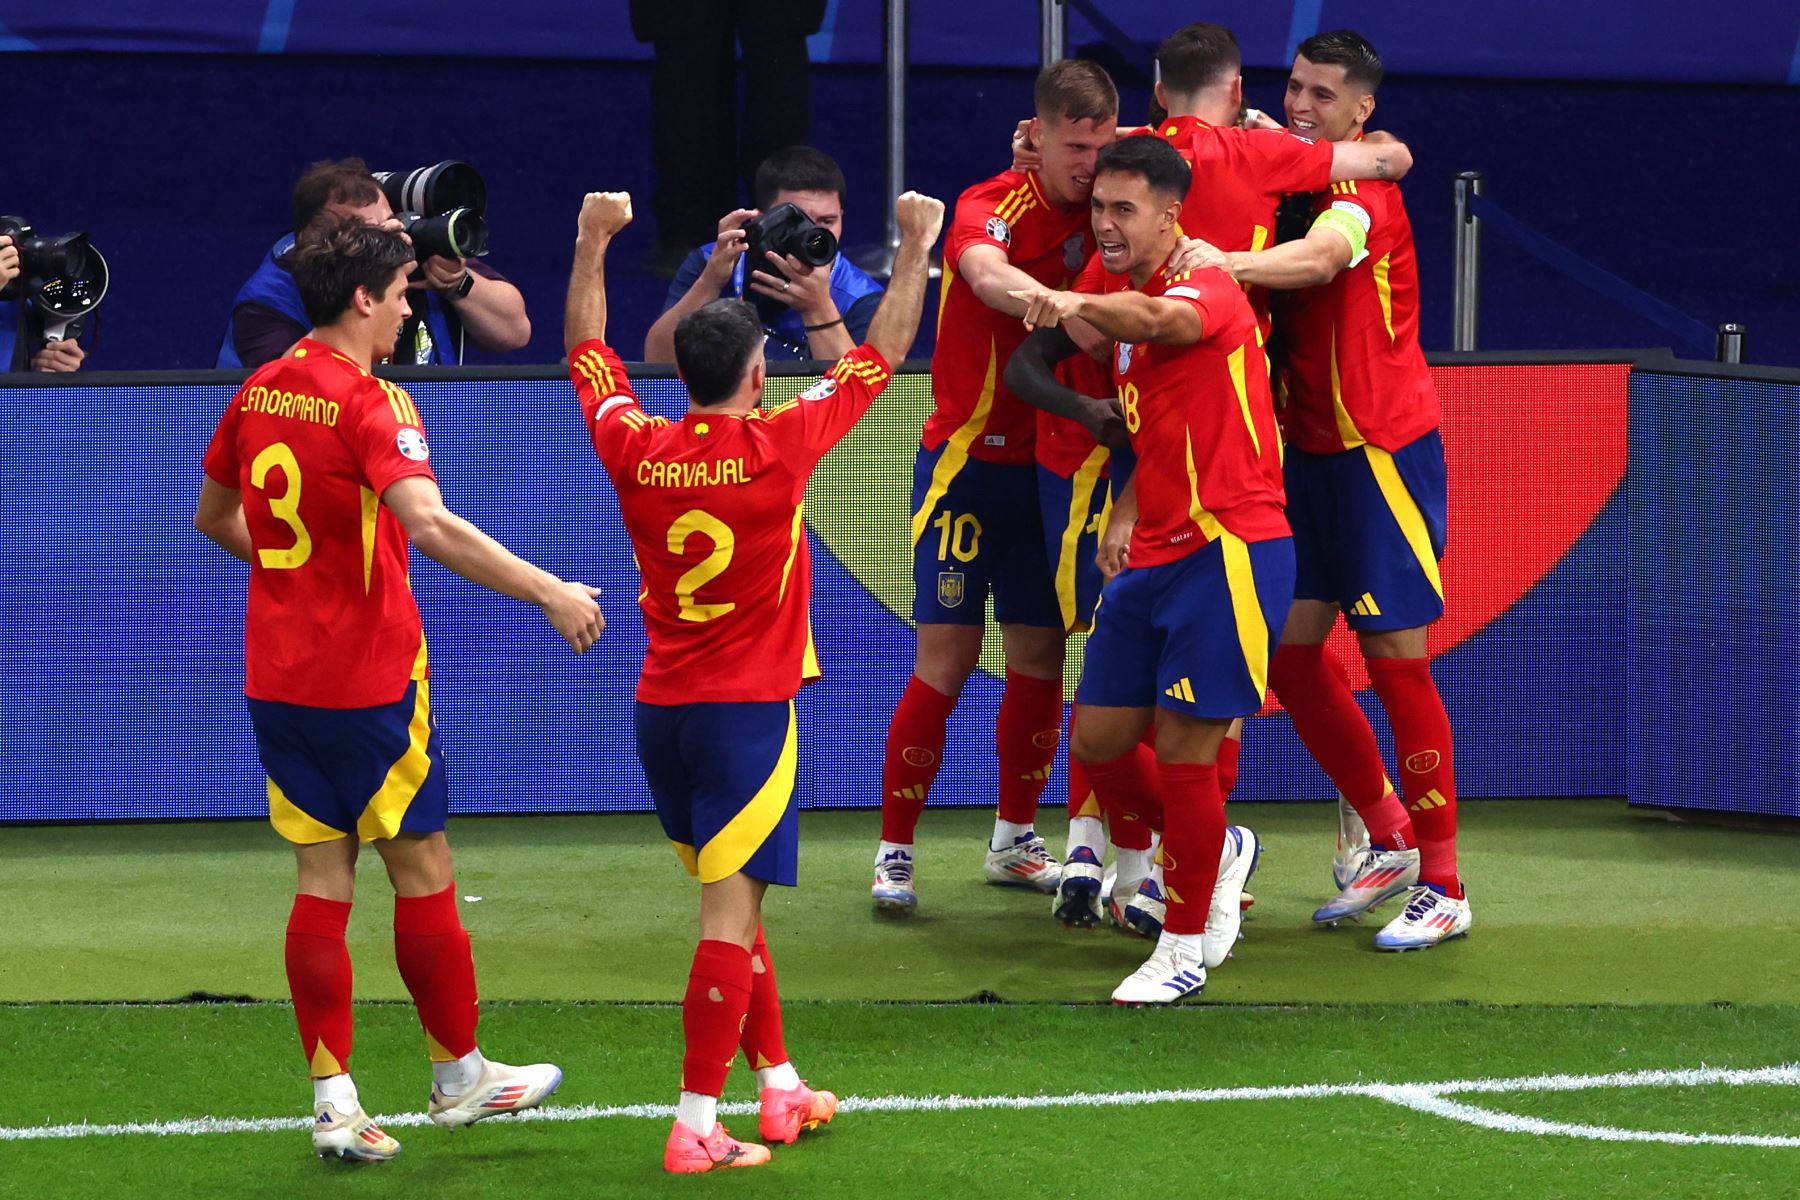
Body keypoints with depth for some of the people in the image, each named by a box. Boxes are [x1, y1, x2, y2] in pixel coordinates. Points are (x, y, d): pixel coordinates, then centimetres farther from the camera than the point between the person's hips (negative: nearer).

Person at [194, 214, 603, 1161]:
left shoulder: (259, 393, 6)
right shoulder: (369, 404, -17)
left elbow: (213, 516, 20)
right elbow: (429, 524, -31)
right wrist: (550, 592, -31)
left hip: (277, 679, 7)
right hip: (368, 680, -7)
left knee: (322, 878, 8)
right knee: (421, 868, 8)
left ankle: (332, 1099, 4)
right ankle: (458, 1075, 20)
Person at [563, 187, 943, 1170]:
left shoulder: (635, 450, -3)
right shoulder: (779, 446, -12)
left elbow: (586, 349, 16)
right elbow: (881, 354, 1)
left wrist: (593, 242, 27)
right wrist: (916, 249, 12)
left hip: (661, 712, 5)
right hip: (748, 709, -5)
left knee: (731, 898, 18)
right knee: (730, 912, -7)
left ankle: (779, 1086, 27)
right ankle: (696, 1127, -12)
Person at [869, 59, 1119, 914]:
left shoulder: (1102, 213, 0)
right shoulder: (992, 207, -17)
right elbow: (987, 274, -38)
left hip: (1051, 467, 5)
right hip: (967, 462, -5)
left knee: (1040, 654, 8)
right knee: (947, 659, -6)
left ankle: (1014, 841, 23)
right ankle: (894, 854, 2)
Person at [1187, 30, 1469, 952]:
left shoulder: (1363, 185, -15)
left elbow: (1319, 257, -36)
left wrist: (1224, 263, -53)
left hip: (1383, 450, -8)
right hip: (1309, 451, 8)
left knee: (1394, 660, -5)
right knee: (1291, 651, 6)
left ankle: (1442, 887, 1)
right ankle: (1388, 842, 21)